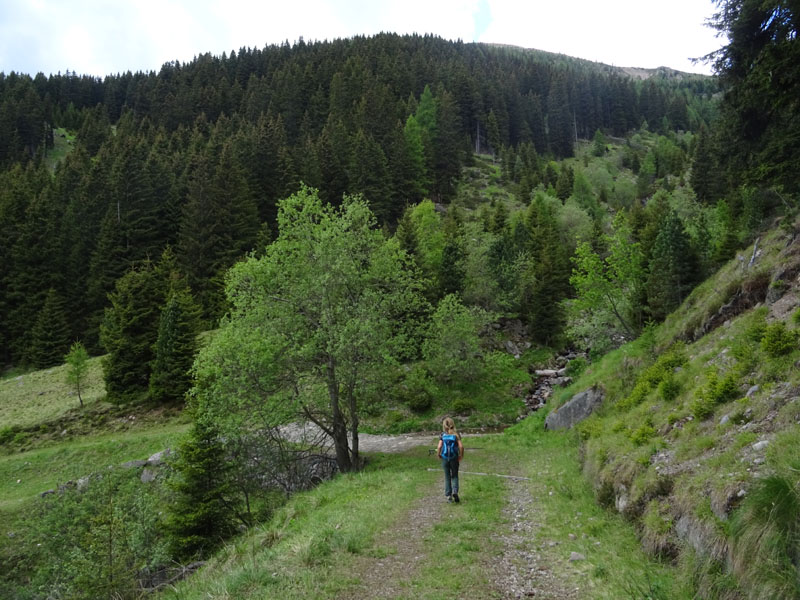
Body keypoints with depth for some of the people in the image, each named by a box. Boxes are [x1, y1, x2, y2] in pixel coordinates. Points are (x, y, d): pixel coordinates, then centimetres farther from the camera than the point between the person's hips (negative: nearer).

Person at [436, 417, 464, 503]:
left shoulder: (442, 435, -4)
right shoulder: (456, 434, -4)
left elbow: (439, 446, -13)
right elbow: (461, 446, -12)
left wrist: (438, 454, 4)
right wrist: (461, 455, 3)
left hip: (445, 458, 0)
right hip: (454, 458, 0)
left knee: (447, 477, 12)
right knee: (454, 476, 13)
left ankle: (448, 495, 11)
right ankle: (455, 491, -8)